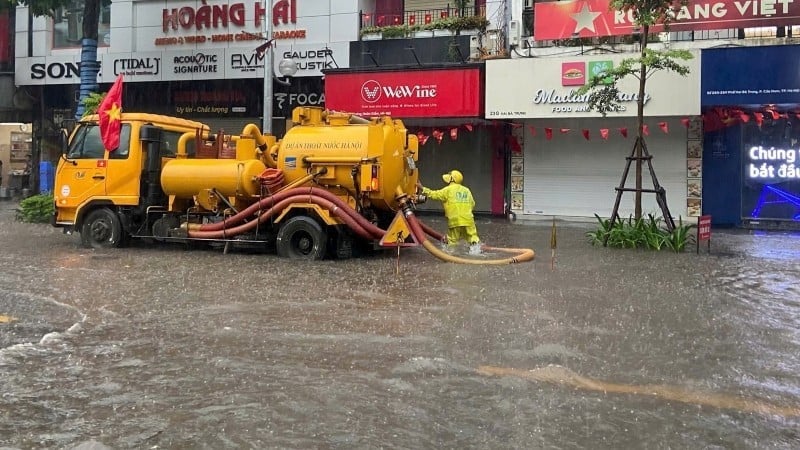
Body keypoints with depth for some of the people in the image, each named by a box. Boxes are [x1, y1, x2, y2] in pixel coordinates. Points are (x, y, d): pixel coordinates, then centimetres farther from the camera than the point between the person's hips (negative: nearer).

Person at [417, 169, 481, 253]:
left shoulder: (448, 190, 0)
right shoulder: (467, 190, 13)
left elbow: (434, 195, -1)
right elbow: (472, 204, 16)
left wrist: (422, 188, 5)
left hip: (454, 220, -2)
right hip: (468, 220, 2)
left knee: (452, 240, 11)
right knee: (472, 236, 7)